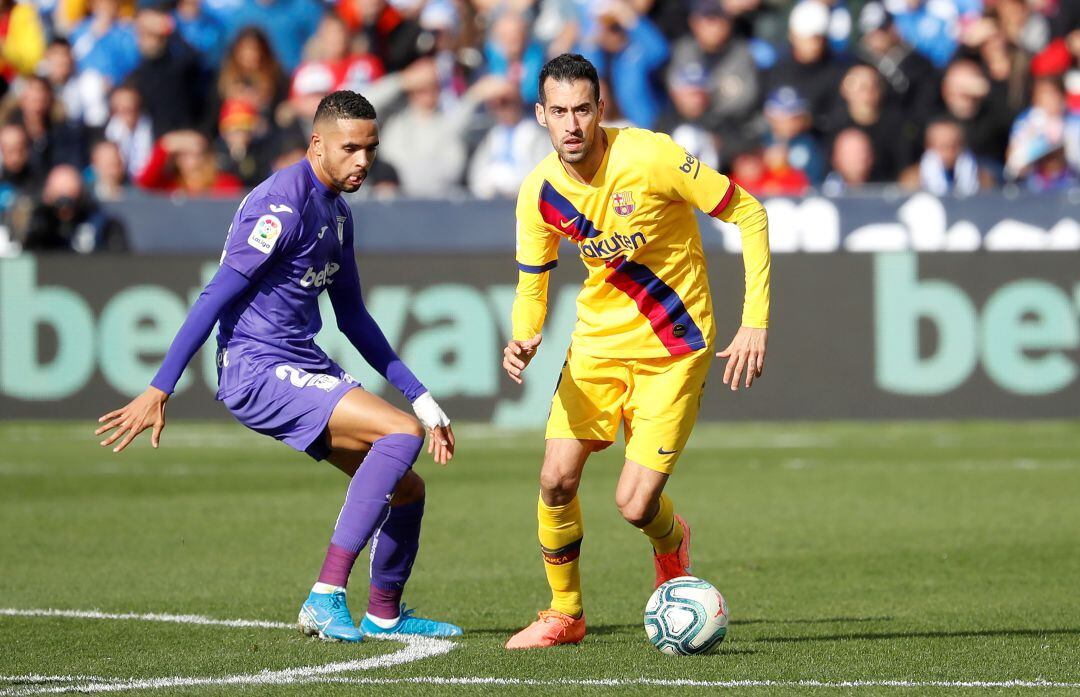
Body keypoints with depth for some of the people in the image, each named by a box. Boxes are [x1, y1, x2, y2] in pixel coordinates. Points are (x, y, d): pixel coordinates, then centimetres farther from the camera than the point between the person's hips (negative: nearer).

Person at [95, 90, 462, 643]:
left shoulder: (337, 212, 15)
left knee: (406, 489, 11)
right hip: (259, 371, -9)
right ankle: (326, 597, -27)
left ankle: (384, 614, 34)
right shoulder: (284, 204, -15)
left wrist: (421, 397, 24)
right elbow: (217, 297, -18)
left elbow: (352, 317, 25)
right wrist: (158, 390, -20)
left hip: (306, 368, 9)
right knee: (402, 432, -24)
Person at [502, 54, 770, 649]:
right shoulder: (540, 193, -8)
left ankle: (672, 545, 27)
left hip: (674, 348, -4)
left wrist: (756, 322, -18)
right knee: (556, 481, -8)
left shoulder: (649, 158, -22)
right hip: (598, 339, 4)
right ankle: (565, 613, 15)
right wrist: (523, 340, -19)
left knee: (635, 504, -11)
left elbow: (749, 214, -14)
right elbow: (531, 286, 5)